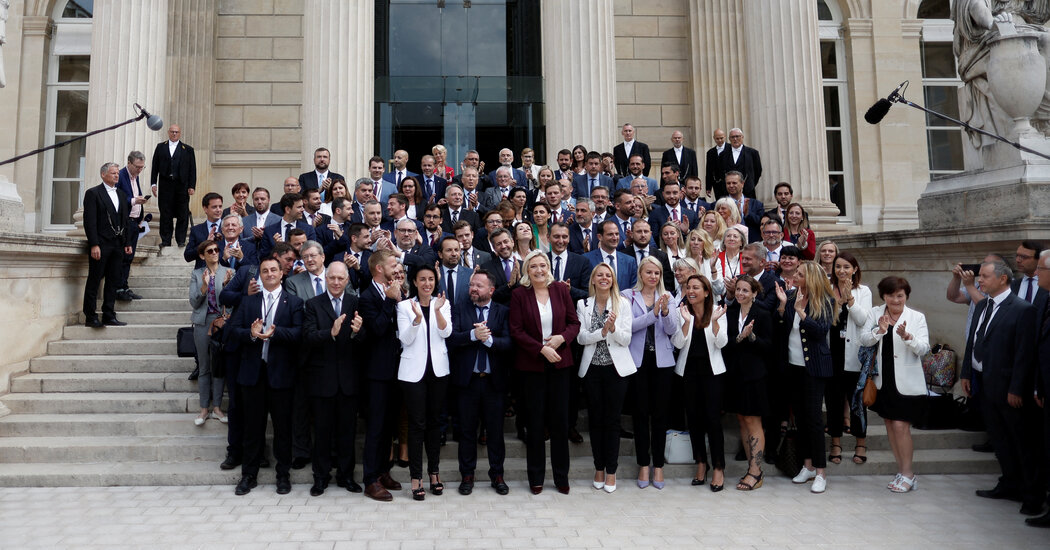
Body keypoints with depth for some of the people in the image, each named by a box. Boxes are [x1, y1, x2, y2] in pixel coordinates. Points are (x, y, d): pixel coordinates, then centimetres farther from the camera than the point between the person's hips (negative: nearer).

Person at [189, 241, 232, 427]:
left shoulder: (228, 272, 2)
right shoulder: (196, 275, 5)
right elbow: (194, 302, -2)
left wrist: (226, 284, -19)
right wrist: (204, 286, -17)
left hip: (222, 322, 0)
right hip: (203, 323, 1)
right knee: (204, 367, 7)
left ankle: (217, 407, 15)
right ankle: (204, 409, 15)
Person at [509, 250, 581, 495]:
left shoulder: (561, 290, 4)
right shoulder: (519, 294, -2)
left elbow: (574, 322, 6)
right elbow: (516, 331, -7)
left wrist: (562, 338, -13)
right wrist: (542, 349, -15)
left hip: (559, 362, 2)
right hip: (531, 364, -2)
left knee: (560, 420, 6)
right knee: (535, 421, 6)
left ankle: (561, 476, 19)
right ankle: (535, 477, 19)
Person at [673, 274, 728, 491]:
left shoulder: (716, 311, -1)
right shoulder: (682, 312, 1)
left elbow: (721, 343, -8)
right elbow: (678, 343, -7)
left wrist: (714, 320, -21)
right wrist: (687, 321, -20)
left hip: (711, 369, -2)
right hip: (689, 369, 2)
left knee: (713, 418, -5)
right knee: (693, 417, 8)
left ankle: (719, 468, 5)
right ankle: (701, 463, 23)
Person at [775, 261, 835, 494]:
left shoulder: (825, 302, -6)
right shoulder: (790, 297, 5)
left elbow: (821, 330, -17)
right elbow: (780, 328, 0)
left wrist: (800, 311, -23)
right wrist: (782, 304, -12)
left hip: (814, 366, -5)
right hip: (793, 364, 5)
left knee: (813, 415, -5)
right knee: (799, 414, 11)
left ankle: (820, 472, 2)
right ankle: (807, 465, 22)